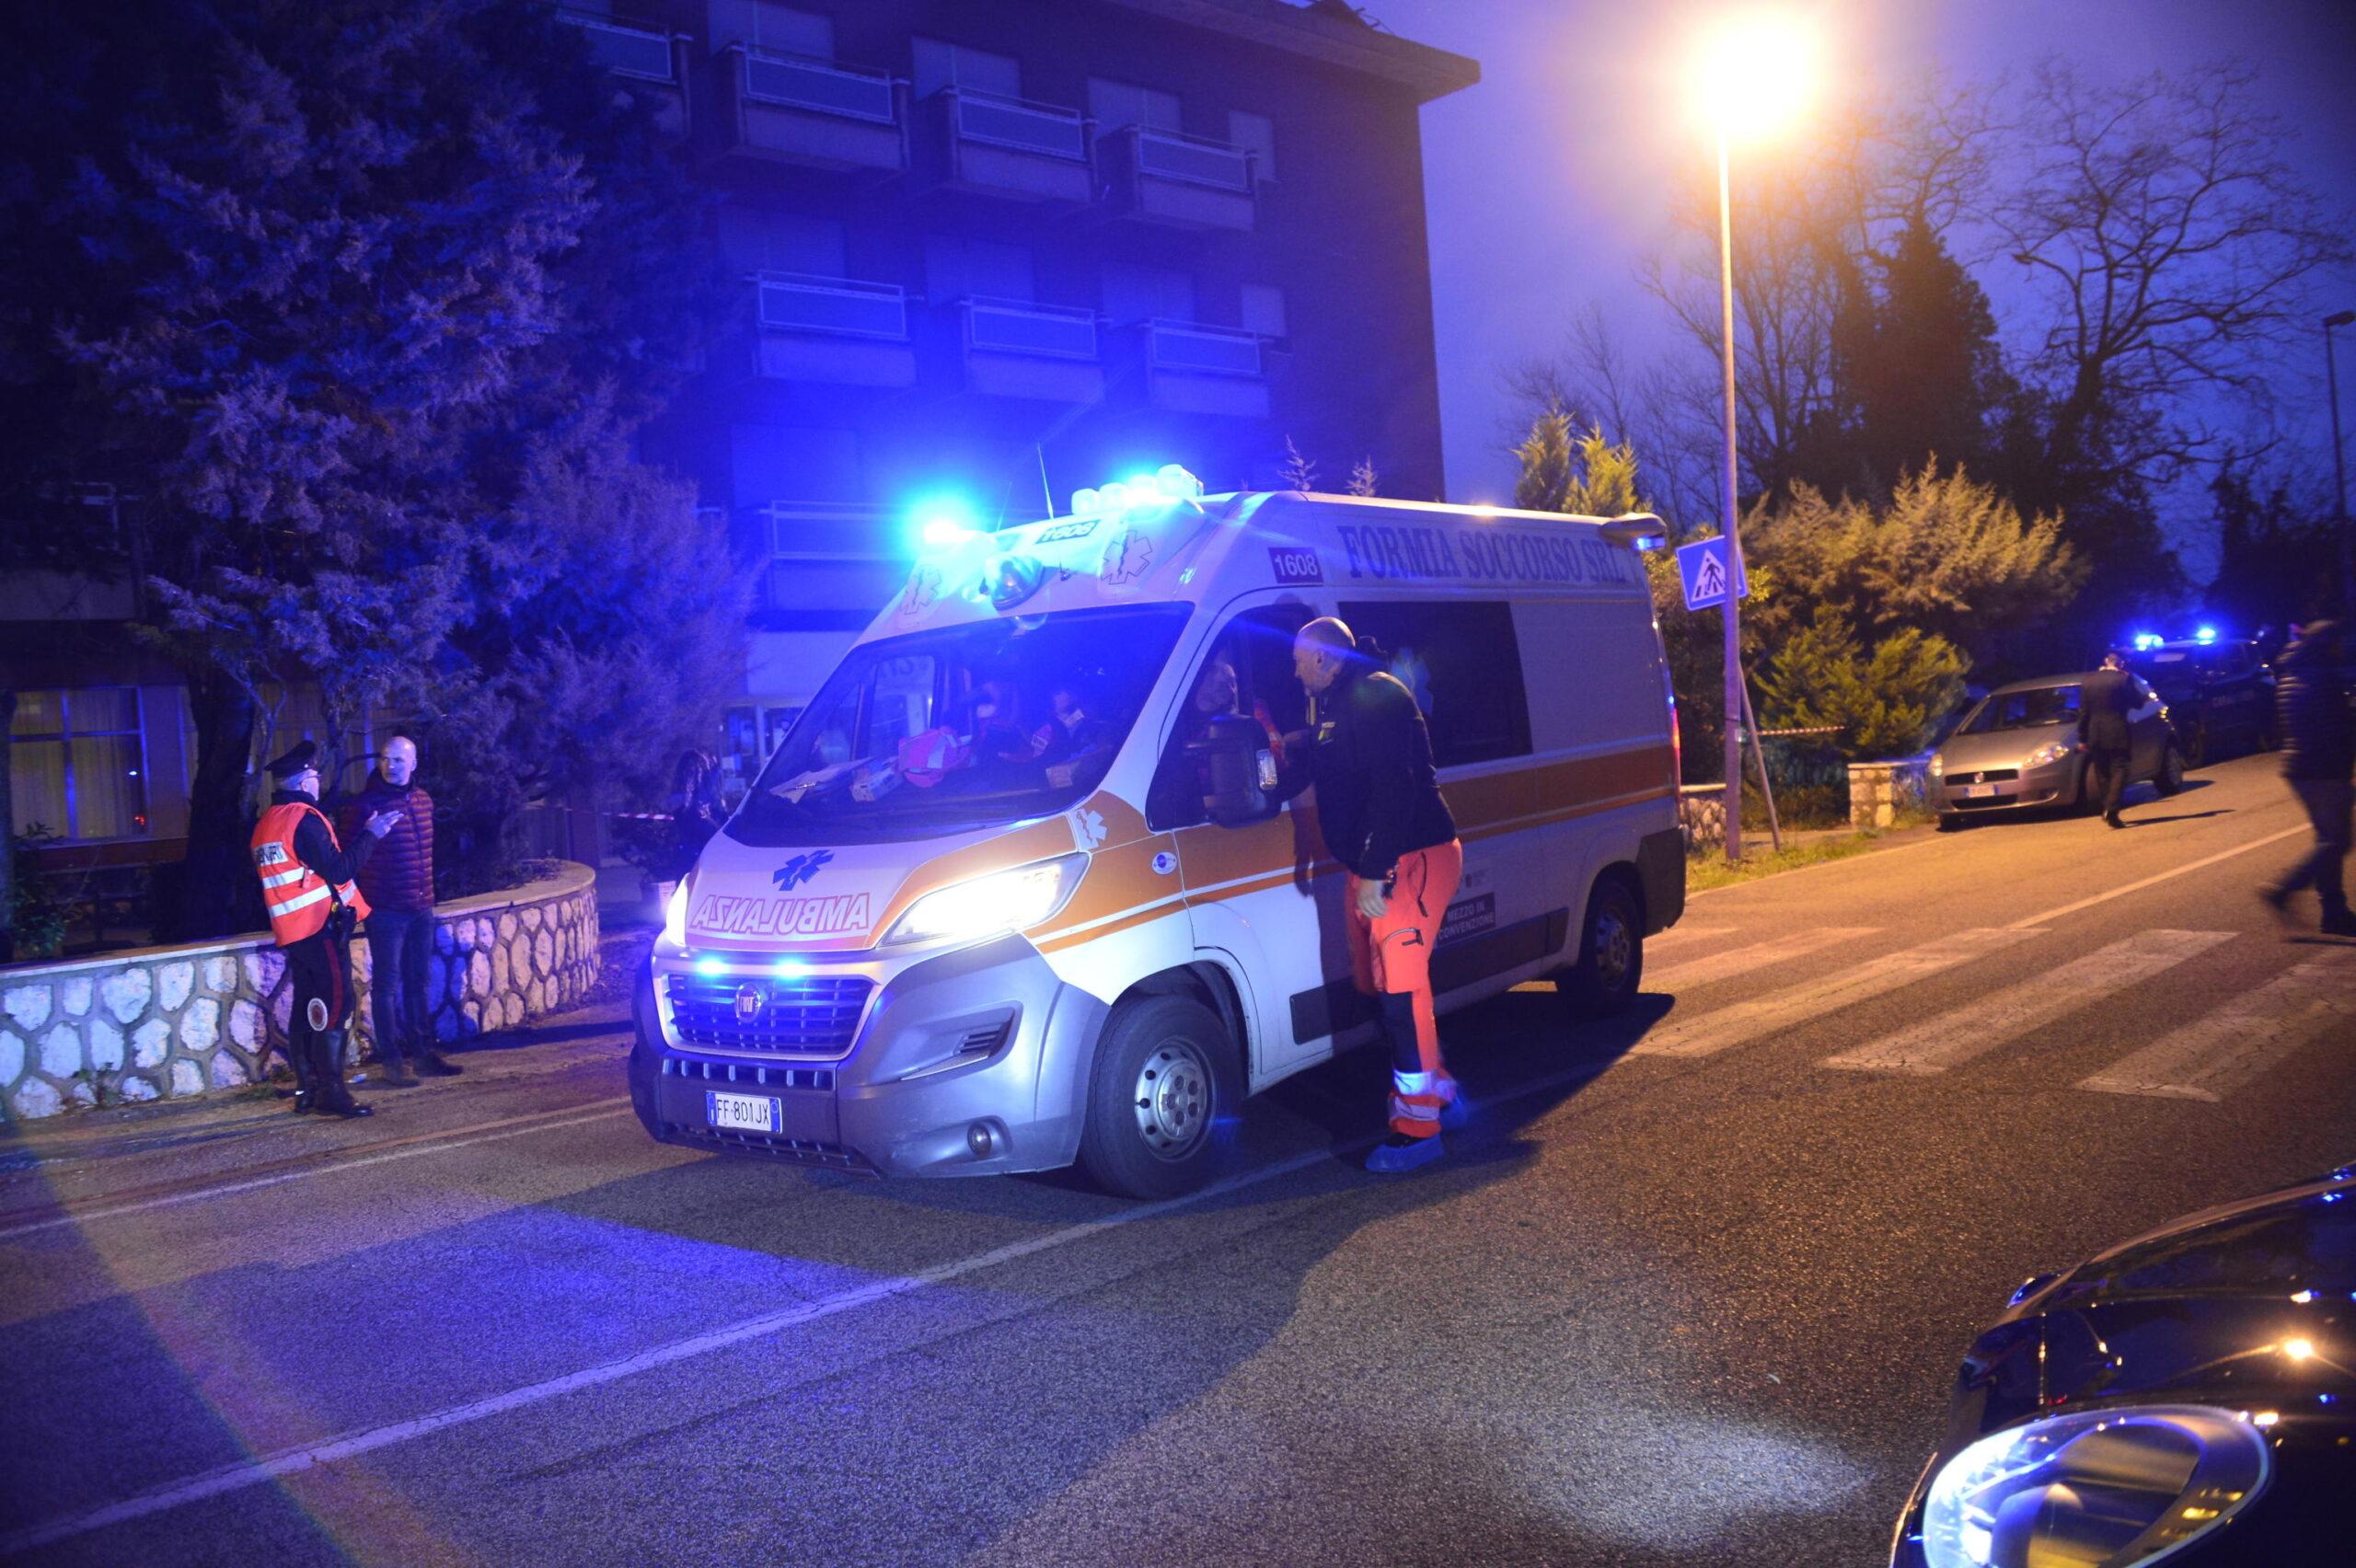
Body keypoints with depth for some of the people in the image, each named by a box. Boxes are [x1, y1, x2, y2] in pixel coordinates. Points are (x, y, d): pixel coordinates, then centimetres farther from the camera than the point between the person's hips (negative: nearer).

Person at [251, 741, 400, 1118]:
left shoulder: (267, 822, 15)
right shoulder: (305, 819, -14)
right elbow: (338, 869, -18)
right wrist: (370, 834, -12)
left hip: (292, 929, 9)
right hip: (321, 925, -9)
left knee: (308, 1007, 13)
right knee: (336, 1004, -8)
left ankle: (306, 1088, 16)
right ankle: (331, 1091, -10)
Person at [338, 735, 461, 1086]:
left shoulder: (423, 800, 10)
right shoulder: (364, 804, -10)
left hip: (421, 909, 6)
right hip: (385, 911, -6)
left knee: (417, 983, 13)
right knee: (387, 985, -2)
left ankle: (422, 1051, 21)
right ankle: (391, 1061, 3)